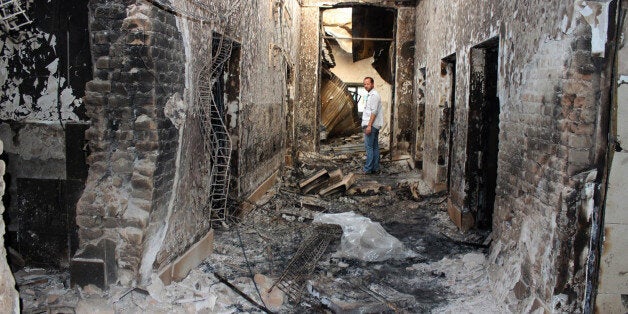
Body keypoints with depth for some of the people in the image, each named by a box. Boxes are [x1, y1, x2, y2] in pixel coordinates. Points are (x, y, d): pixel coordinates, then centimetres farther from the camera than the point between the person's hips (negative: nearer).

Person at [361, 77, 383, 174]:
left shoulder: (374, 95, -12)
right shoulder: (371, 95, 20)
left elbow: (374, 112, -20)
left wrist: (369, 125, -23)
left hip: (371, 125, -11)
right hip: (374, 126, 11)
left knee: (369, 147, -8)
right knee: (375, 147, 10)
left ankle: (368, 169, -6)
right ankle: (376, 168, 13)